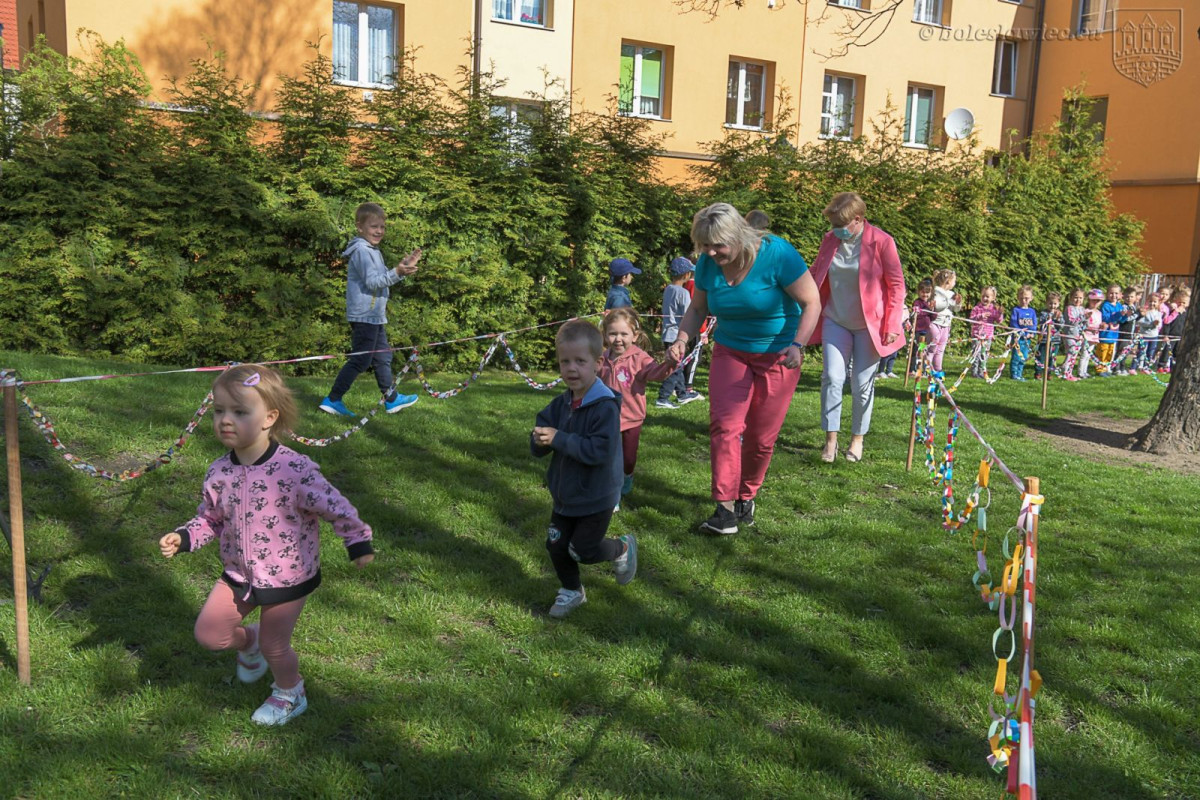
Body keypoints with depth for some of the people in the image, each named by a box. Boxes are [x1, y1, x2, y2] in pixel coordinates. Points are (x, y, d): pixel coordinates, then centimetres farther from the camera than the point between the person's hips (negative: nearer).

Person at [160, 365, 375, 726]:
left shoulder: (295, 470, -26)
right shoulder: (219, 472, -10)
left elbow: (336, 507, -16)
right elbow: (210, 519, 5)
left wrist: (359, 541, -10)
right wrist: (183, 538, -11)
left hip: (288, 577, -5)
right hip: (238, 574, 5)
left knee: (274, 646, 7)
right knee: (207, 633, 7)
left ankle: (290, 695, 38)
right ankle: (248, 641, 41)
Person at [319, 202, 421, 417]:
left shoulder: (373, 250, 17)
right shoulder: (361, 250, -15)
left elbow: (383, 279, 19)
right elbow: (372, 281, -22)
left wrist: (402, 268, 10)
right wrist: (397, 272, -30)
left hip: (375, 315, 10)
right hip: (364, 316, -10)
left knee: (382, 357, 17)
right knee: (360, 360, -7)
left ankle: (392, 399, 27)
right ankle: (332, 400, 0)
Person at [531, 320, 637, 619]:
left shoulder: (606, 406, -23)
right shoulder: (560, 405, -1)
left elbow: (601, 450, -32)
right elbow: (537, 448, 1)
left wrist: (560, 439, -30)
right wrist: (540, 439, -24)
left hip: (596, 498, -6)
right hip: (565, 494, 7)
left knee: (582, 550, 1)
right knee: (556, 546, 11)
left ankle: (623, 548, 30)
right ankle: (571, 591, 35)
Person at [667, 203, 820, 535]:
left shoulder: (777, 255, -21)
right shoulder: (707, 265, -7)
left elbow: (811, 302, -16)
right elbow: (697, 308, 8)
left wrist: (797, 345, -28)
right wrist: (682, 339, -11)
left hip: (777, 355, -3)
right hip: (730, 352, 3)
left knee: (761, 437, 3)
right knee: (724, 425, -13)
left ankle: (746, 496, 25)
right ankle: (726, 508, -12)